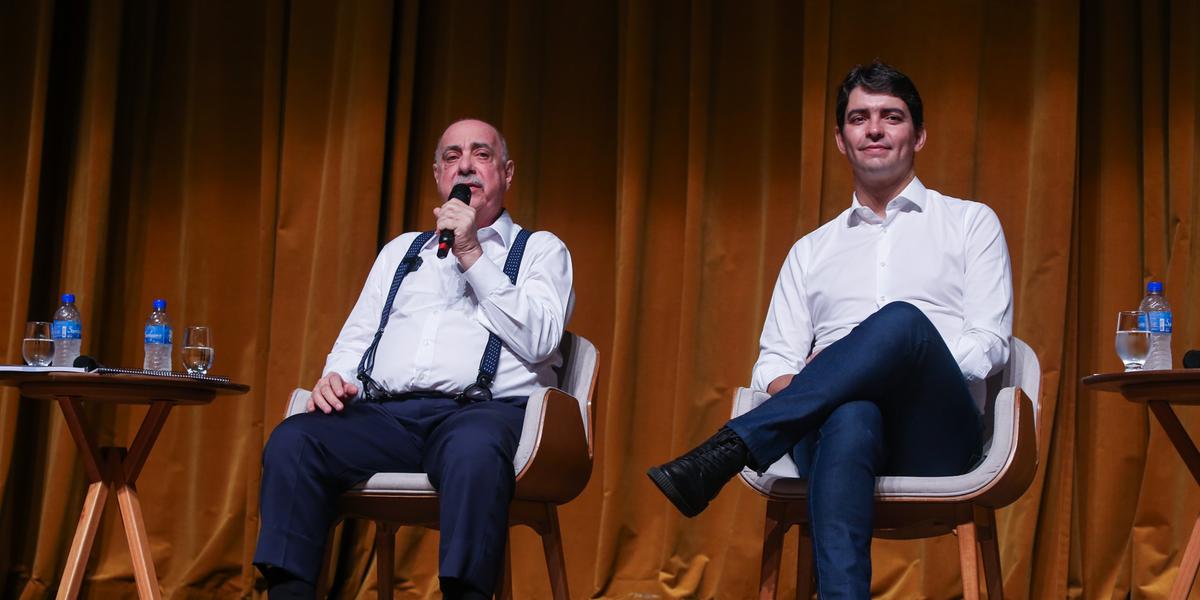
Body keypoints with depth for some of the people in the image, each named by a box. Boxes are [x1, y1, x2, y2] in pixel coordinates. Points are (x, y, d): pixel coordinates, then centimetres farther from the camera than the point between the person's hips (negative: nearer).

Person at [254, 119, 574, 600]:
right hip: (385, 413, 4)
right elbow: (356, 337, 25)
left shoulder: (541, 250, 16)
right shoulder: (401, 250, 29)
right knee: (291, 441, -25)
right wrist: (335, 377, 1)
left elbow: (539, 341, -2)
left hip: (484, 410, -4)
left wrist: (473, 255, -4)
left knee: (475, 452, -41)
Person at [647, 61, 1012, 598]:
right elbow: (773, 363, 17)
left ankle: (722, 454, -42)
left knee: (902, 320, -35)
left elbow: (989, 344, 6)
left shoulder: (971, 223, 19)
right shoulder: (811, 251, 27)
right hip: (834, 422, 1)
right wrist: (792, 391, -9)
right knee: (850, 421, -40)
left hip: (934, 432, -1)